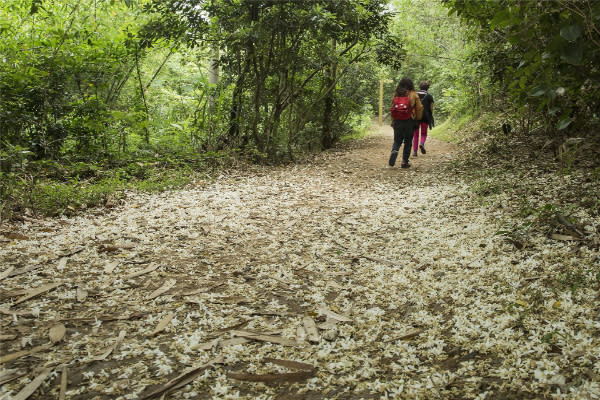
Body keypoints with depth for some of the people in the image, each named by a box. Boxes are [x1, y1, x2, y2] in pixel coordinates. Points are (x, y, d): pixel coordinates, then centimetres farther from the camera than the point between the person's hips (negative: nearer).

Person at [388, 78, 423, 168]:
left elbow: (392, 108, 6)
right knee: (408, 142, 9)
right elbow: (419, 108, -2)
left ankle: (394, 151, -18)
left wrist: (393, 121, 14)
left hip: (397, 121, 2)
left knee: (397, 140, 13)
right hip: (409, 121, -2)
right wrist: (418, 120, 12)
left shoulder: (396, 94, 2)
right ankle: (404, 162, 10)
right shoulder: (414, 95, -4)